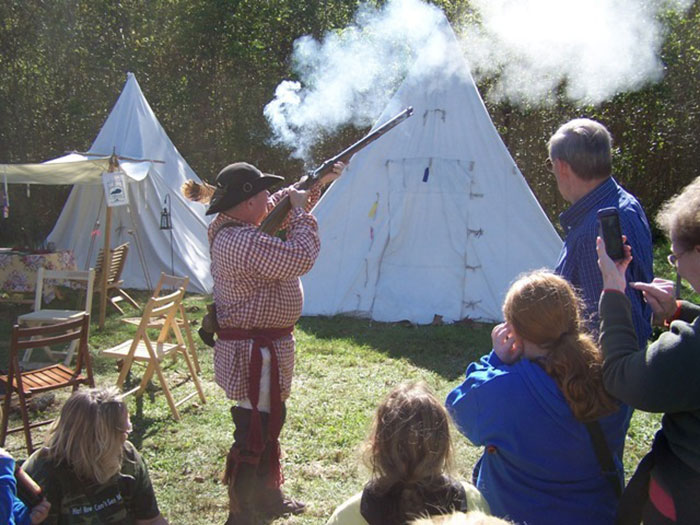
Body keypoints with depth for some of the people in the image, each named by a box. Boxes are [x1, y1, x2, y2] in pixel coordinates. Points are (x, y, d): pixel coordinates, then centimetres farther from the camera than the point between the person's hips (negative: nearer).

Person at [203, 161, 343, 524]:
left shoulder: (231, 226, 5)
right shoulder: (244, 242, -27)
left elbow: (279, 207, 21)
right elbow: (301, 258, -27)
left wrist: (319, 183, 14)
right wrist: (301, 210, -14)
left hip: (265, 347, 11)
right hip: (254, 352, -11)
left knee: (270, 422, 24)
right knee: (252, 434, -1)